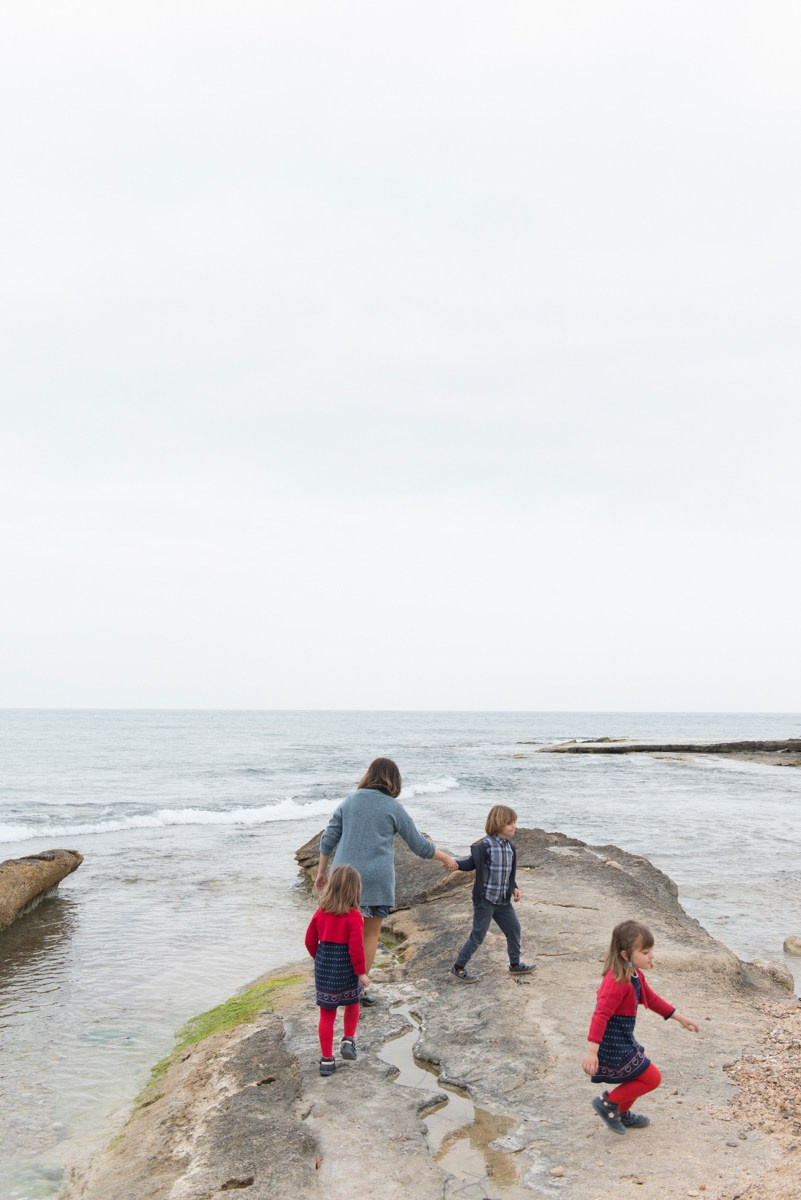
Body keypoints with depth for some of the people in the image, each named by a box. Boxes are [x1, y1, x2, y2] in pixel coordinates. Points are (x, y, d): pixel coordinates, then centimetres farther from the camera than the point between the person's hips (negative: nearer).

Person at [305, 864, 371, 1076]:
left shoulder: (321, 913, -1)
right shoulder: (353, 916, -17)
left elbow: (310, 940, 5)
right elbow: (356, 947, -19)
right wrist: (361, 972, -9)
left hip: (323, 969, 4)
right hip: (346, 971, -4)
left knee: (326, 1015, 11)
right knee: (352, 1004, 25)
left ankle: (326, 1060, 16)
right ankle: (348, 1040, 20)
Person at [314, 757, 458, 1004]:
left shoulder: (349, 801, 7)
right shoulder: (393, 807, -2)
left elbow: (328, 839, 7)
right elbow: (419, 845, 4)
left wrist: (321, 871, 17)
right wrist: (446, 858, 18)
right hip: (377, 880, -2)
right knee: (371, 933, 10)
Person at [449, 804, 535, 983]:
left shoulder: (510, 847, 5)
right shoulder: (485, 846, -20)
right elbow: (472, 863, -15)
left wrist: (514, 887, 7)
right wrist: (456, 864, -32)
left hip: (503, 901, 8)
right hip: (485, 899, -8)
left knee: (514, 929, 18)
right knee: (478, 935, -1)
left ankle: (515, 964, 38)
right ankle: (458, 968, 13)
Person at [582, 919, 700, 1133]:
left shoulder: (635, 975, 3)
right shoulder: (618, 982, -28)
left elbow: (651, 999, 19)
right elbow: (601, 1015, -33)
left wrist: (680, 1018, 21)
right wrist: (592, 1051, -37)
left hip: (622, 1042, 10)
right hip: (613, 1049, -10)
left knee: (641, 1074, 25)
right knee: (652, 1078, 0)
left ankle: (622, 1114, 42)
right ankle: (608, 1102, 9)